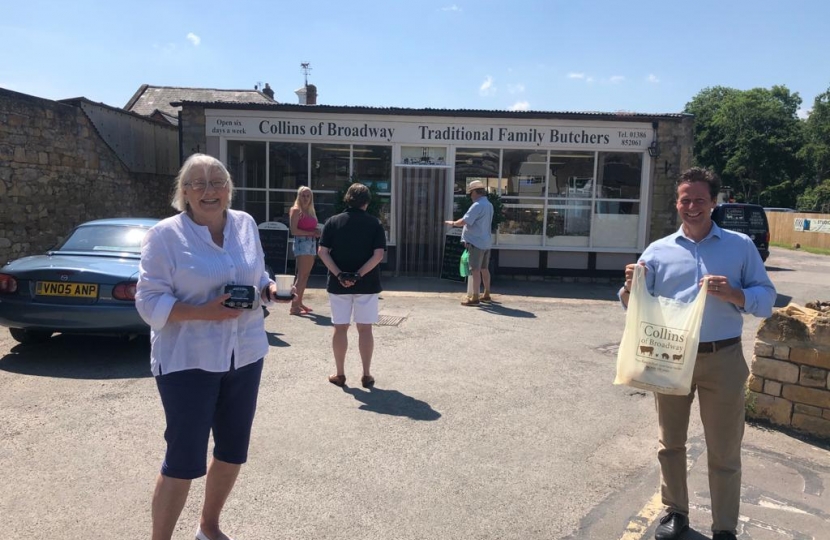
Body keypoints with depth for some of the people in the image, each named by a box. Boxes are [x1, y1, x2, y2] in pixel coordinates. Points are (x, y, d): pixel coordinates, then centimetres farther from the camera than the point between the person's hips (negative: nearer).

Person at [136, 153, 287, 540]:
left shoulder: (246, 224, 4)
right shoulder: (164, 234, -11)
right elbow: (149, 302, -12)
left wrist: (268, 288, -6)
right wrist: (205, 312, -25)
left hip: (245, 355, 6)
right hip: (187, 361, -6)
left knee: (233, 449, 17)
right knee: (184, 459, -2)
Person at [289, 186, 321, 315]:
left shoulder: (310, 211, 19)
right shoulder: (296, 210, -4)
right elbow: (294, 230, -12)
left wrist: (316, 233, -2)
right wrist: (311, 233, -14)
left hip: (311, 243, 8)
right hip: (301, 242, -8)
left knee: (305, 275, 9)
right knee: (301, 275, -12)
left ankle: (299, 302, 15)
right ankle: (294, 305, -12)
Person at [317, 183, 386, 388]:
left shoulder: (333, 222, 1)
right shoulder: (374, 223, -2)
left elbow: (323, 252, -7)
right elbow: (378, 254, -12)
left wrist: (339, 275, -12)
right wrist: (359, 275, -14)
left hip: (338, 284, 1)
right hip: (367, 284, 0)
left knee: (340, 328, 10)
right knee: (365, 329, 8)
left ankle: (339, 374, 17)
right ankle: (366, 375, 12)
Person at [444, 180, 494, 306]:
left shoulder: (477, 205, -16)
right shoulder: (489, 205, 13)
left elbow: (464, 221, -20)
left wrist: (453, 223, -3)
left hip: (476, 242, -9)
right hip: (486, 242, 9)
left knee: (475, 270, -6)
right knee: (484, 269, 17)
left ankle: (475, 298, -4)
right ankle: (486, 295, 27)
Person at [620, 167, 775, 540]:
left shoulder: (740, 246, 3)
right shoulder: (658, 250, 6)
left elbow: (766, 299, 2)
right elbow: (635, 306, 6)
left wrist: (734, 294, -18)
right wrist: (630, 287, -16)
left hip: (723, 360, -1)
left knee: (724, 450, 8)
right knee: (671, 442, 14)